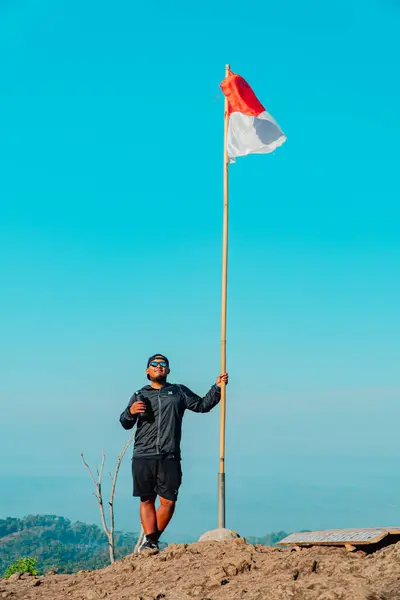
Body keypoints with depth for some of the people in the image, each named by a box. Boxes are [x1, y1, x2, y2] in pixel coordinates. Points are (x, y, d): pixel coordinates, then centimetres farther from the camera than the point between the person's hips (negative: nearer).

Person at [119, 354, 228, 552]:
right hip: (143, 457, 1)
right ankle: (149, 540, 6)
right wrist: (130, 412, -7)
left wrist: (217, 388, 8)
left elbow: (202, 405, 19)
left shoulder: (179, 392, 17)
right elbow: (125, 424, 15)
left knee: (168, 501, -4)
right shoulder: (139, 395, 17)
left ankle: (151, 540, 11)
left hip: (169, 458, 0)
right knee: (146, 500, 1)